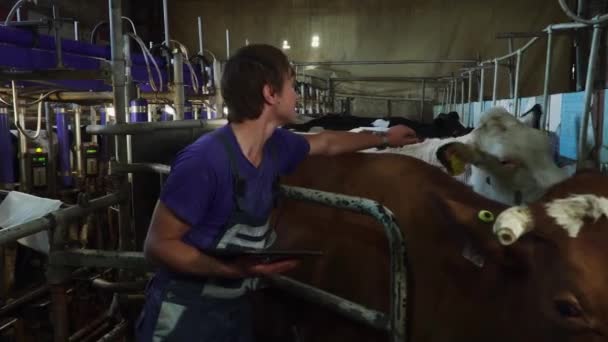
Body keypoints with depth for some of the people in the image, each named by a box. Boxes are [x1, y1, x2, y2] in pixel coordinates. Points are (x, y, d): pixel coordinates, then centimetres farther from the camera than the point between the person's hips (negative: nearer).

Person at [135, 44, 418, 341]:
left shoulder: (275, 145, -4)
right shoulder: (204, 160, -27)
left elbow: (327, 143, 16)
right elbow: (157, 245, -21)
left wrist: (384, 139, 30)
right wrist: (232, 268, -36)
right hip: (184, 312, -7)